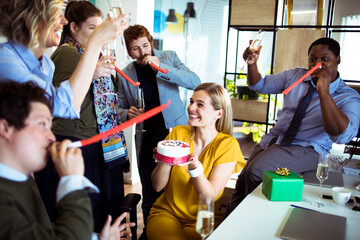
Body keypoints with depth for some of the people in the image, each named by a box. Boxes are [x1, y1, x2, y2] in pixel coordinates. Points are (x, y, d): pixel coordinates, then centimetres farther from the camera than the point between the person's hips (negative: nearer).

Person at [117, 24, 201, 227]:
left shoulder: (169, 58, 2)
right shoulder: (126, 74, 7)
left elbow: (195, 83, -11)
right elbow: (120, 109, 14)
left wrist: (161, 68, -20)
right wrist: (128, 113, -11)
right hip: (147, 139, 2)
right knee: (150, 195, 9)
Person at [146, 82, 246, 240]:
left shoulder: (227, 144, -7)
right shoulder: (178, 133, -1)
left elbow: (210, 195, -12)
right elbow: (157, 186, -2)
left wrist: (194, 168, -29)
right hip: (167, 212, 1)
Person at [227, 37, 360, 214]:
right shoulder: (296, 75, 7)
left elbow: (342, 135, -26)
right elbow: (259, 85, 14)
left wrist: (324, 91, -30)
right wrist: (252, 64, -8)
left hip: (306, 150, -6)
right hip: (273, 140, 6)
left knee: (256, 172, -25)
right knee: (244, 177, -1)